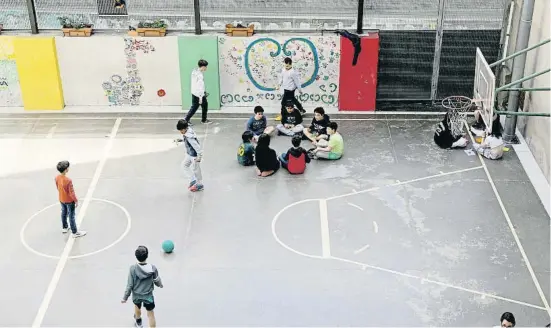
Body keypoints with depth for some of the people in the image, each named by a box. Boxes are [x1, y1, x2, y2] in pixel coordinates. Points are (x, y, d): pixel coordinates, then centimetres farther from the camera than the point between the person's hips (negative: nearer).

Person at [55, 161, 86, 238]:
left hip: (61, 199, 7)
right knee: (71, 216, 8)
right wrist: (76, 201, -10)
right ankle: (75, 233, 22)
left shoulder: (57, 178, -13)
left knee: (64, 213, 27)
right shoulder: (68, 180, -35)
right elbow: (72, 192, -25)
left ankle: (64, 228, 47)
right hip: (69, 200, -7)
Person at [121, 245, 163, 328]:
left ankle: (138, 321, 60)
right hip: (148, 296, -2)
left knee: (137, 307, 32)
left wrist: (125, 297, -4)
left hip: (136, 295, 2)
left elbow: (129, 285, -17)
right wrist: (160, 285, 20)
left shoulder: (133, 268, -24)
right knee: (151, 315, 11)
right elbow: (157, 281, -4)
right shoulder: (152, 268, -21)